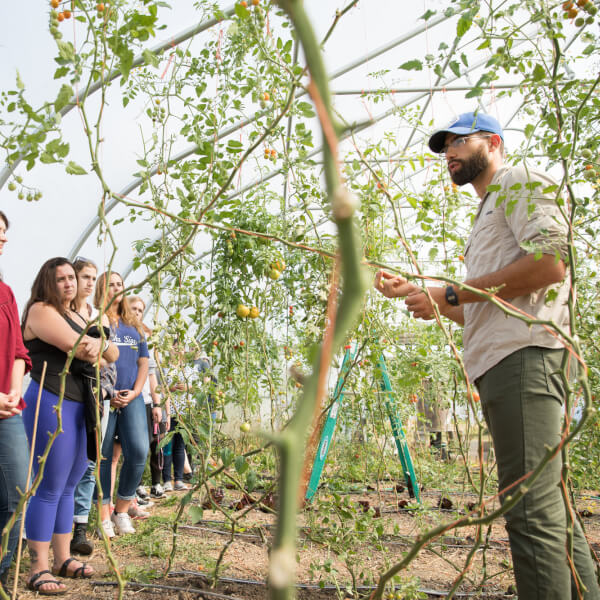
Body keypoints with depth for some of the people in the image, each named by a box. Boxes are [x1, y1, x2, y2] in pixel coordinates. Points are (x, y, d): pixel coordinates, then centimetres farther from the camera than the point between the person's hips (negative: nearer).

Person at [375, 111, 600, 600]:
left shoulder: (520, 180, 5)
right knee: (552, 508, 9)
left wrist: (449, 293, -10)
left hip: (523, 356, -10)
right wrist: (412, 292, 22)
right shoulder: (487, 215, 32)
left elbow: (550, 261, -14)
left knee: (533, 510, -12)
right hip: (499, 363, 10)